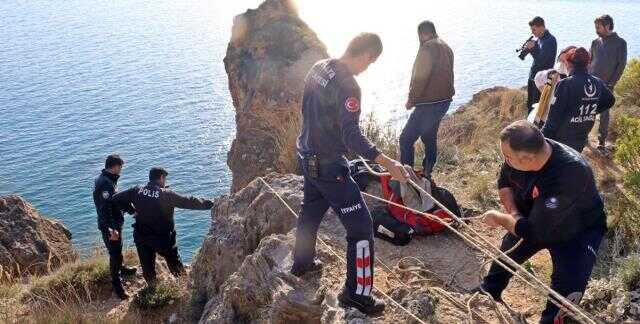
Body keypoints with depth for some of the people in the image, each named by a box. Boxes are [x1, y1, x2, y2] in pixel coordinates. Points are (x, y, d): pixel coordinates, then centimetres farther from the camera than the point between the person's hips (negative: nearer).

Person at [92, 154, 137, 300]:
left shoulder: (110, 180, 7)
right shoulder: (105, 184, -27)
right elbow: (105, 209, -31)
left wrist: (132, 210, 24)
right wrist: (112, 229, -33)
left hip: (115, 223, 10)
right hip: (110, 226, -10)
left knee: (117, 251, 29)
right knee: (115, 253, -1)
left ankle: (119, 268, 51)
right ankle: (117, 285, 9)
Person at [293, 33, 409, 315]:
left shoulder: (318, 68, 1)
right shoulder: (348, 86, -25)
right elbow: (352, 136, -32)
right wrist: (386, 162, -38)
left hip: (307, 156, 9)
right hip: (329, 167, -9)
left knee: (311, 210, 29)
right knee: (361, 227, 0)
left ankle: (302, 263, 49)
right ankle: (355, 293, 10)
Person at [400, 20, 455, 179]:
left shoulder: (428, 48, -15)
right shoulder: (446, 47, 16)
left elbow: (420, 78, -19)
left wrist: (411, 100, -8)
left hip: (429, 103, -10)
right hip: (444, 100, 10)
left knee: (406, 140, -6)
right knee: (430, 138, 20)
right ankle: (427, 174, 26)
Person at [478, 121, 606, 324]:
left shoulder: (570, 173, -43)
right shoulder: (523, 149, -26)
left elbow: (533, 231, -38)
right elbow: (504, 183, -3)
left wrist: (498, 218, -23)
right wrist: (514, 214, -18)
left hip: (577, 233, -6)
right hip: (535, 219, 6)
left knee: (567, 289, -18)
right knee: (506, 253, 18)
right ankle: (488, 294, 46)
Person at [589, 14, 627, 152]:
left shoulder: (620, 43, -5)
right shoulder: (596, 42, 7)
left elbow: (621, 65, -6)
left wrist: (611, 83, -11)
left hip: (606, 85, -3)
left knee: (604, 113, 3)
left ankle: (602, 141, 12)